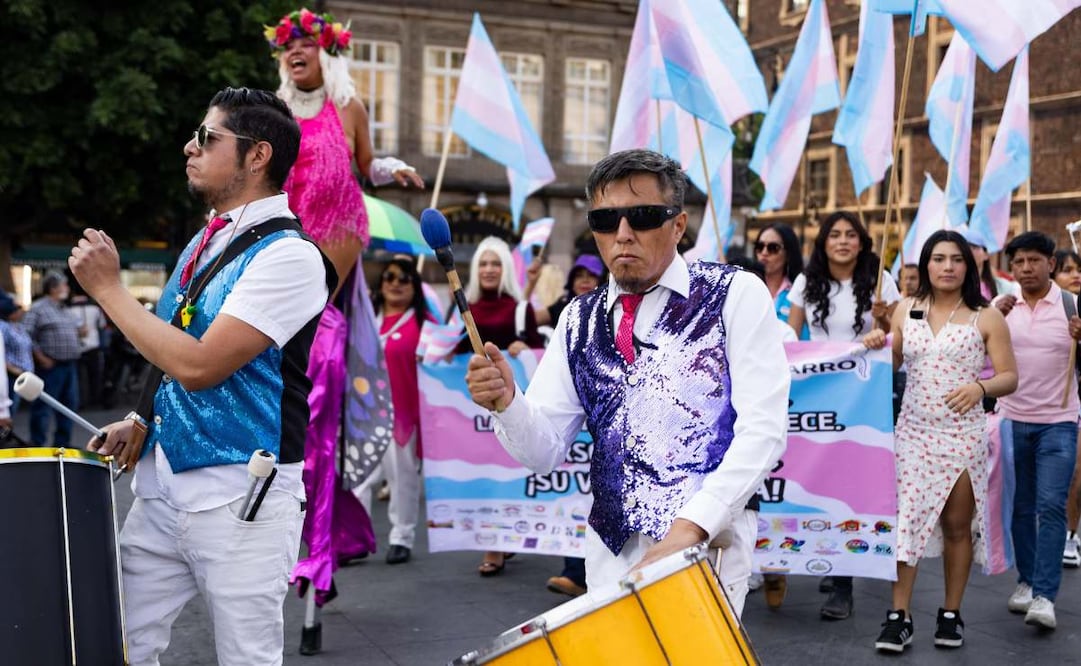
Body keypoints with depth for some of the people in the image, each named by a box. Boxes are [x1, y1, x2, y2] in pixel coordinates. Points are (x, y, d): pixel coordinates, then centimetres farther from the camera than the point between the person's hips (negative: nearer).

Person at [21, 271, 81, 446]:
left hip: (70, 365, 8)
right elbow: (27, 334, -14)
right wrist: (41, 358, -17)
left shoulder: (63, 309, 19)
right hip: (51, 366, -8)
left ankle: (62, 443, 19)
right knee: (43, 407, -5)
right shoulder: (38, 308, -7)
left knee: (69, 404, 11)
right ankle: (38, 445, -1)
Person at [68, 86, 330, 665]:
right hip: (161, 482, 8)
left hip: (241, 494, -8)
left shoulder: (287, 255, -15)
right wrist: (147, 422, 7)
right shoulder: (206, 242, 12)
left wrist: (108, 289, -12)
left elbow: (198, 365, -21)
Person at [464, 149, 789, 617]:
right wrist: (507, 402, -14)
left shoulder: (735, 294, -1)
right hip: (611, 549, 4)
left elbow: (763, 429, -10)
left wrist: (691, 526, -20)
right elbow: (543, 452, 8)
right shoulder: (579, 320, 12)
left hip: (707, 540, -4)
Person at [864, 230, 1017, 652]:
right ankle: (899, 616, -1)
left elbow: (1010, 377, -2)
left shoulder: (986, 318, -1)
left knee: (957, 525, 7)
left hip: (964, 435, -2)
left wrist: (980, 387, -22)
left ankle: (951, 614, 19)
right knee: (905, 518, -6)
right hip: (913, 431, 2)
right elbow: (891, 364, 16)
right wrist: (876, 347, -5)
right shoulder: (906, 309, 7)